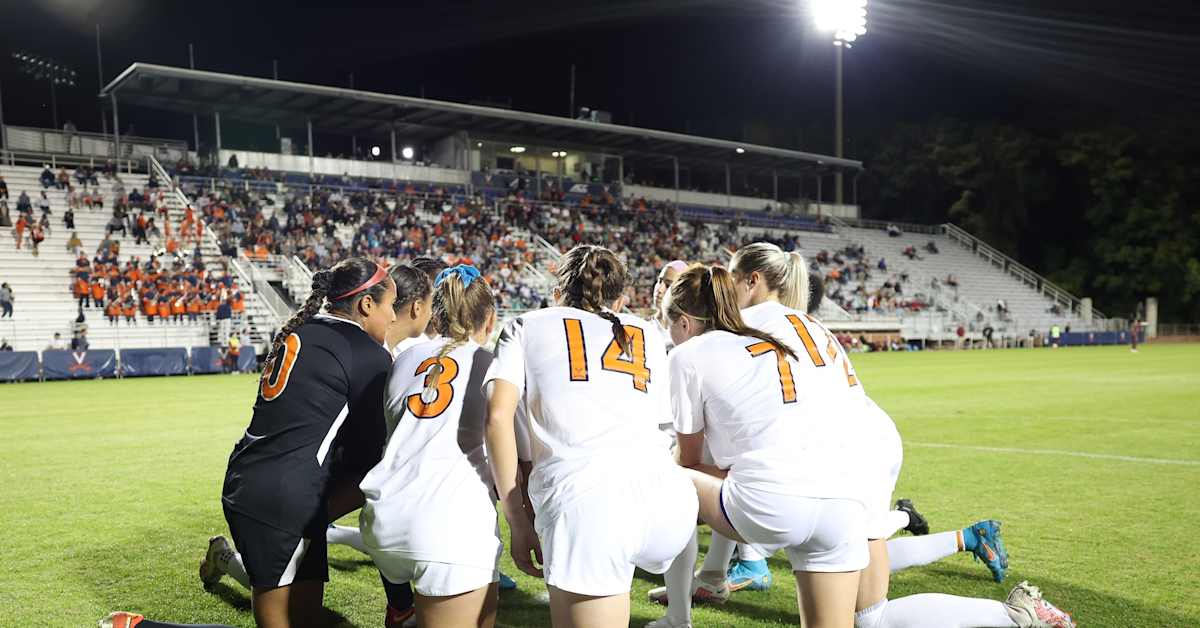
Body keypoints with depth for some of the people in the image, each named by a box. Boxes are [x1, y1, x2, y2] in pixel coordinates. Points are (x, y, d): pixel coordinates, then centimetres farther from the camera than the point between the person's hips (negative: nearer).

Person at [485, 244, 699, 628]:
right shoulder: (649, 335, 27)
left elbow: (498, 416, 5)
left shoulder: (526, 326, 20)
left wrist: (518, 522, 9)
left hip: (584, 499, -4)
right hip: (668, 496, 4)